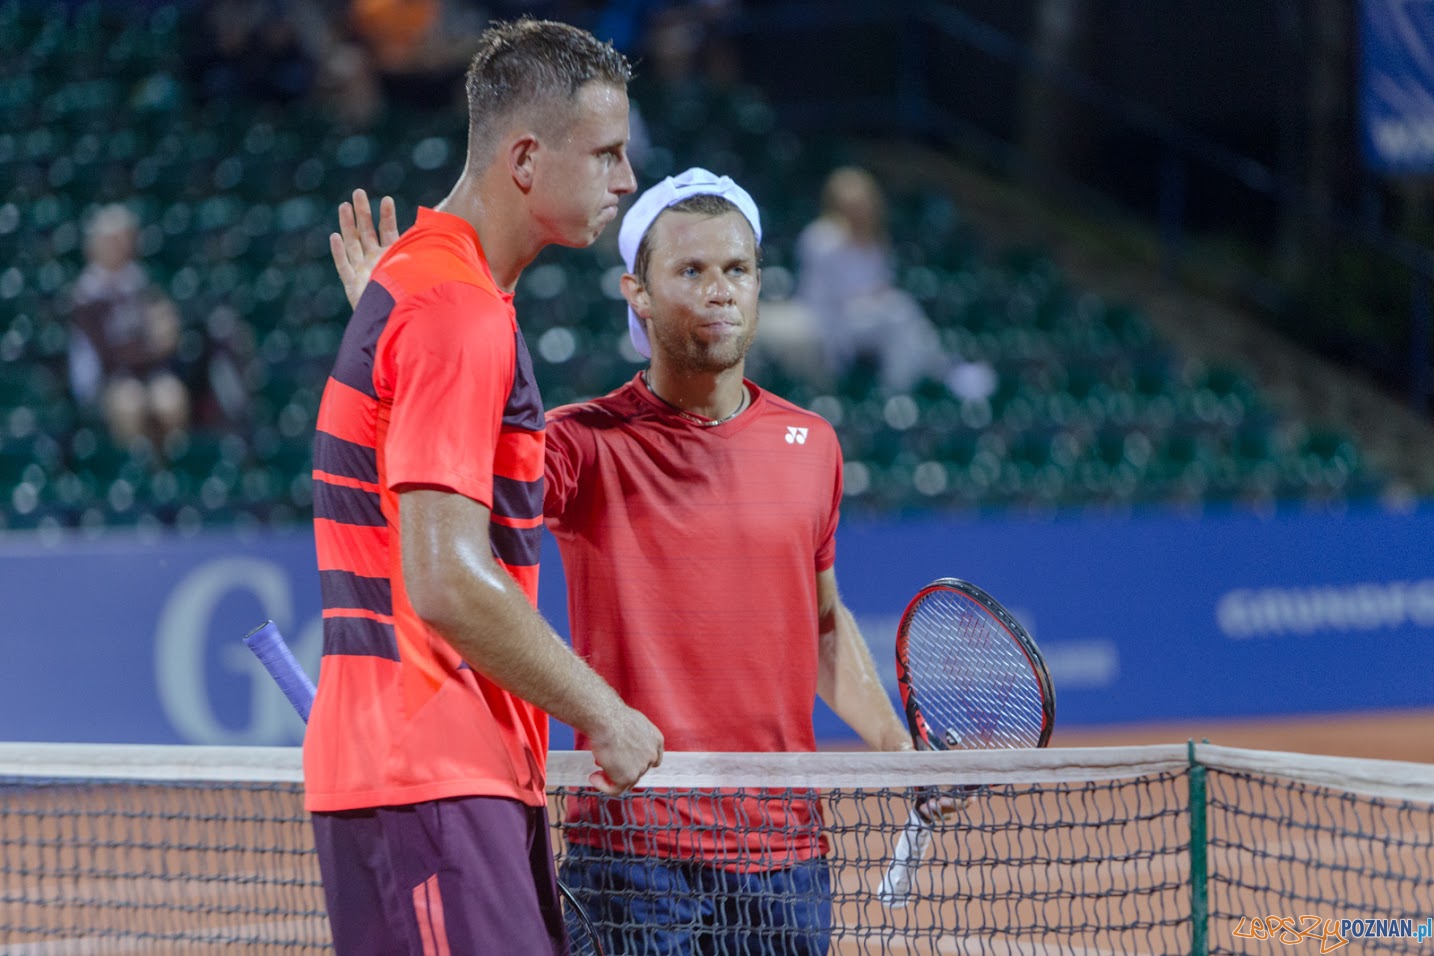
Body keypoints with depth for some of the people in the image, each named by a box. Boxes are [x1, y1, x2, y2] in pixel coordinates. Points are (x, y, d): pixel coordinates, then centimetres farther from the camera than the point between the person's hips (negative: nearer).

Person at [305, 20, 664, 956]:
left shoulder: (425, 278, 19)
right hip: (425, 778, -10)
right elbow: (446, 582, -22)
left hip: (481, 771, 10)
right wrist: (604, 714, -13)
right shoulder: (459, 316, -15)